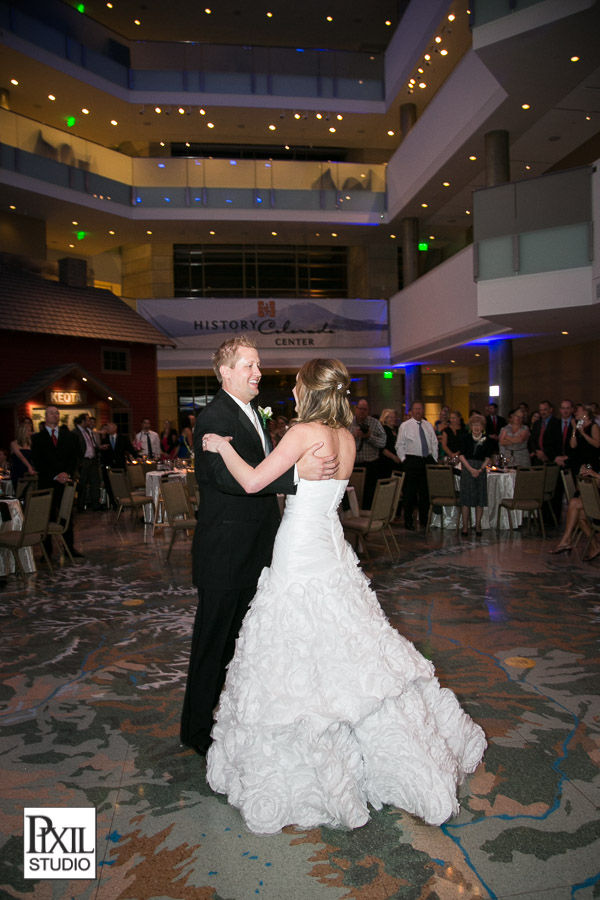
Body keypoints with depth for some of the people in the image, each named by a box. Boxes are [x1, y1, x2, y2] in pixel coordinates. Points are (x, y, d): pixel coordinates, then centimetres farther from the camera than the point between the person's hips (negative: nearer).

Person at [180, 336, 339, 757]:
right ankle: (198, 729, 24)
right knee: (215, 640, 5)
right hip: (225, 552, -9)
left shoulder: (253, 411, 13)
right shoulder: (215, 417, -19)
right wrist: (298, 473, -43)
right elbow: (232, 476, -35)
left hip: (256, 546, 9)